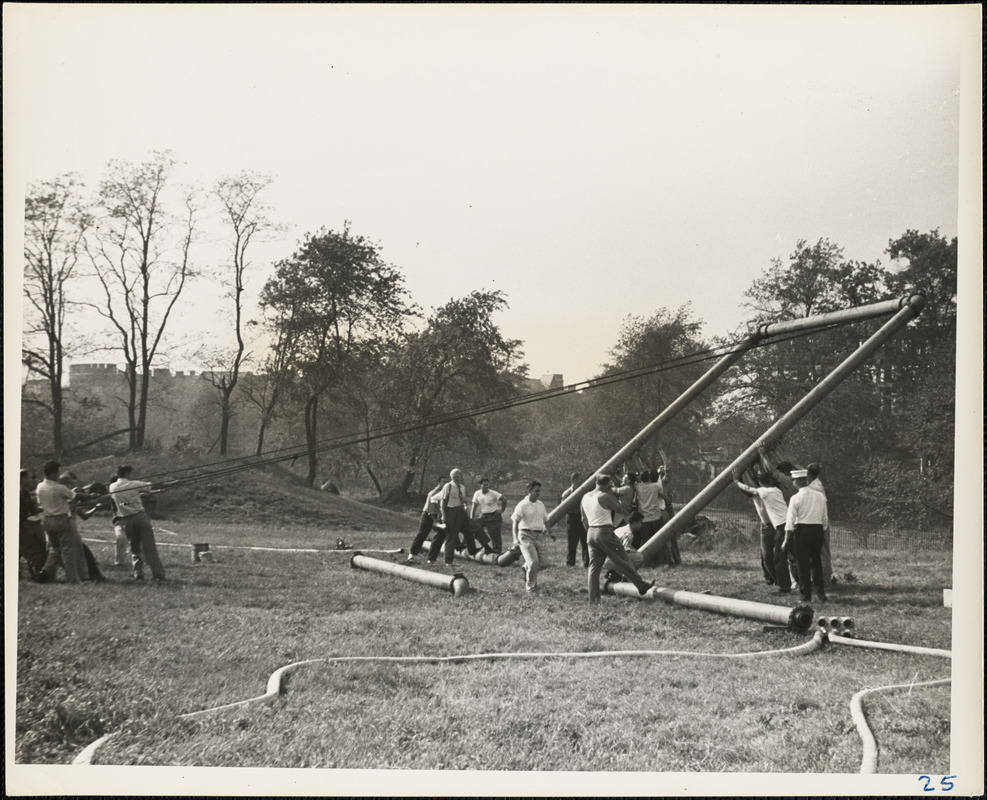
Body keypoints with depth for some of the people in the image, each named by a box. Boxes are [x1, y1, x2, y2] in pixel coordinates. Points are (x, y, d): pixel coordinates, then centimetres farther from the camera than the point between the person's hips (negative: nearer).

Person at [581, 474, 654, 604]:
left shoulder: (585, 497, 10)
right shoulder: (605, 497, -12)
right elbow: (620, 509, 0)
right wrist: (611, 494, 3)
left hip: (591, 533, 7)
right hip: (605, 533, -7)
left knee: (594, 567, 8)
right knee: (623, 561, 3)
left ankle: (593, 598, 6)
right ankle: (641, 585, 13)